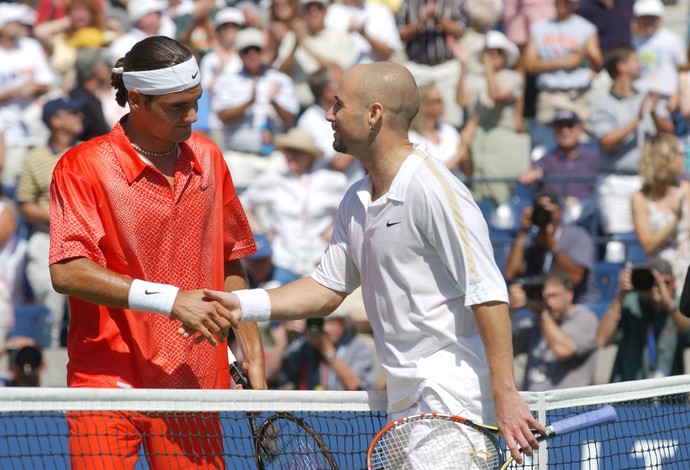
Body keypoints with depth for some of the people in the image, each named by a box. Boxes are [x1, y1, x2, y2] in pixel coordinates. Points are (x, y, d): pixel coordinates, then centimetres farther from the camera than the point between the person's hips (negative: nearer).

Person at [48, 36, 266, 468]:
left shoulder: (208, 158, 11)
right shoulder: (83, 166, -6)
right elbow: (67, 272, -18)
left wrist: (252, 356, 14)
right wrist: (171, 300, -22)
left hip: (194, 385, 4)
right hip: (107, 384, -4)